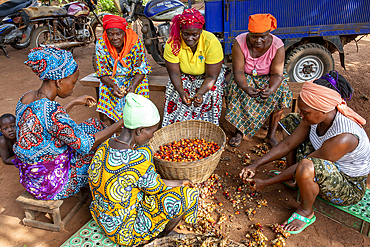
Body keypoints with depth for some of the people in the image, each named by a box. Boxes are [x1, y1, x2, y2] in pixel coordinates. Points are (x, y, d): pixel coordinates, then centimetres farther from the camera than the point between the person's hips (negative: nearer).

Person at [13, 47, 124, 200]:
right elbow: (85, 145, -25)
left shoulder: (26, 98, -4)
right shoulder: (52, 111, -33)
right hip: (51, 185, -8)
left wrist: (74, 103, 17)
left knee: (93, 125, 12)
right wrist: (122, 123, -20)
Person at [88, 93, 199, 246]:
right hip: (126, 231, -7)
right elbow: (155, 187, -15)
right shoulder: (140, 158, -35)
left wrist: (178, 182, 9)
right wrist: (180, 185, 6)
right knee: (186, 195, 1)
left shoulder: (105, 147, -10)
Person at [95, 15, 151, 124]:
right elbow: (103, 73, -12)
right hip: (111, 79, 1)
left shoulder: (135, 42, -19)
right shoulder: (101, 44, -15)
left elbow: (140, 70, -16)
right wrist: (113, 86, -33)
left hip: (134, 78, 0)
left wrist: (133, 86, -36)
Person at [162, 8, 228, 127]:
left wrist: (200, 93, -41)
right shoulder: (172, 43, -23)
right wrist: (181, 92, -35)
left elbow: (211, 76, -25)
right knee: (175, 97, -17)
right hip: (184, 76, 2)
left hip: (206, 77, -1)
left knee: (209, 97, -21)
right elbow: (174, 73, -18)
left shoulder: (212, 43, -28)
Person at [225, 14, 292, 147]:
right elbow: (238, 71, -23)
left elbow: (277, 74, -21)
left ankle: (271, 135, -11)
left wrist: (271, 89, -44)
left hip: (268, 78, 1)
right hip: (245, 77, 0)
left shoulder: (277, 46, -21)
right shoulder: (240, 42, -22)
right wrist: (246, 88, -43)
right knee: (236, 91, -30)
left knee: (280, 93, -27)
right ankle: (239, 131, -12)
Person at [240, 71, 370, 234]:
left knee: (306, 168, -43)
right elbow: (288, 144, -8)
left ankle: (306, 212, -9)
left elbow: (303, 165, -31)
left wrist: (265, 183, -21)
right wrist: (255, 165, -12)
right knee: (290, 121, 2)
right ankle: (292, 178, 11)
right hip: (326, 166, 8)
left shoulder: (343, 137, -38)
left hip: (350, 188, -7)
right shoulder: (317, 116, -15)